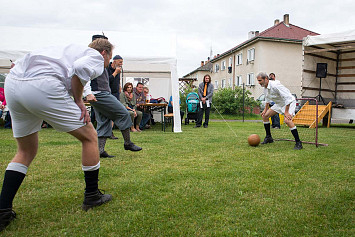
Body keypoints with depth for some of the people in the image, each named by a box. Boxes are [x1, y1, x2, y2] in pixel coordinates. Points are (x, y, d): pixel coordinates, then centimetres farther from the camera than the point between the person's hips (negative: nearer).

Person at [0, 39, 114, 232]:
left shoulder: (66, 49, 35)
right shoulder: (96, 57, 13)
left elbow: (18, 63, 29)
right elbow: (80, 68, -13)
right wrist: (78, 100, -1)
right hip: (42, 87, -8)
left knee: (26, 151, 22)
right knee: (89, 136, 9)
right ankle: (92, 196, 19)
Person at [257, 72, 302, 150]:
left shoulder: (275, 85, -31)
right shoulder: (265, 87, -3)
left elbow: (288, 98, -31)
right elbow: (267, 99, 17)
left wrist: (286, 112, -31)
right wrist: (265, 109, 12)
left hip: (289, 103, -9)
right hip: (279, 104, 9)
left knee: (287, 120, -30)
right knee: (265, 115, 4)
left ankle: (298, 143, -19)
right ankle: (268, 138, 16)